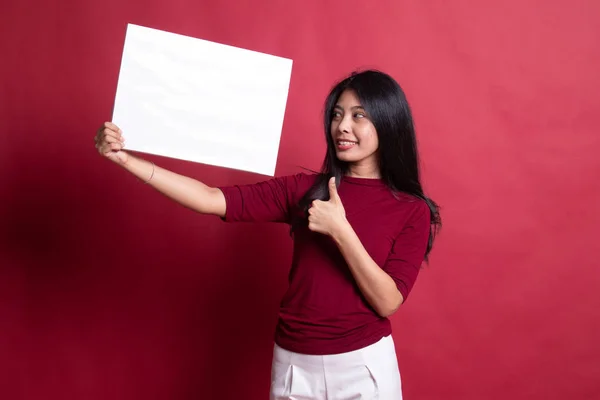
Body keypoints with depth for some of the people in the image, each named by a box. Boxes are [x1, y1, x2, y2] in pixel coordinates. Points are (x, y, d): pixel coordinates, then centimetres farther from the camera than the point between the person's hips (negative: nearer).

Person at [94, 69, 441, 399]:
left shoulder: (412, 211, -6)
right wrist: (125, 159, -17)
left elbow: (388, 302, -13)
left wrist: (340, 230, -22)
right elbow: (213, 200, -10)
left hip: (363, 366, -2)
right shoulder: (303, 190, -2)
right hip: (294, 364, 3)